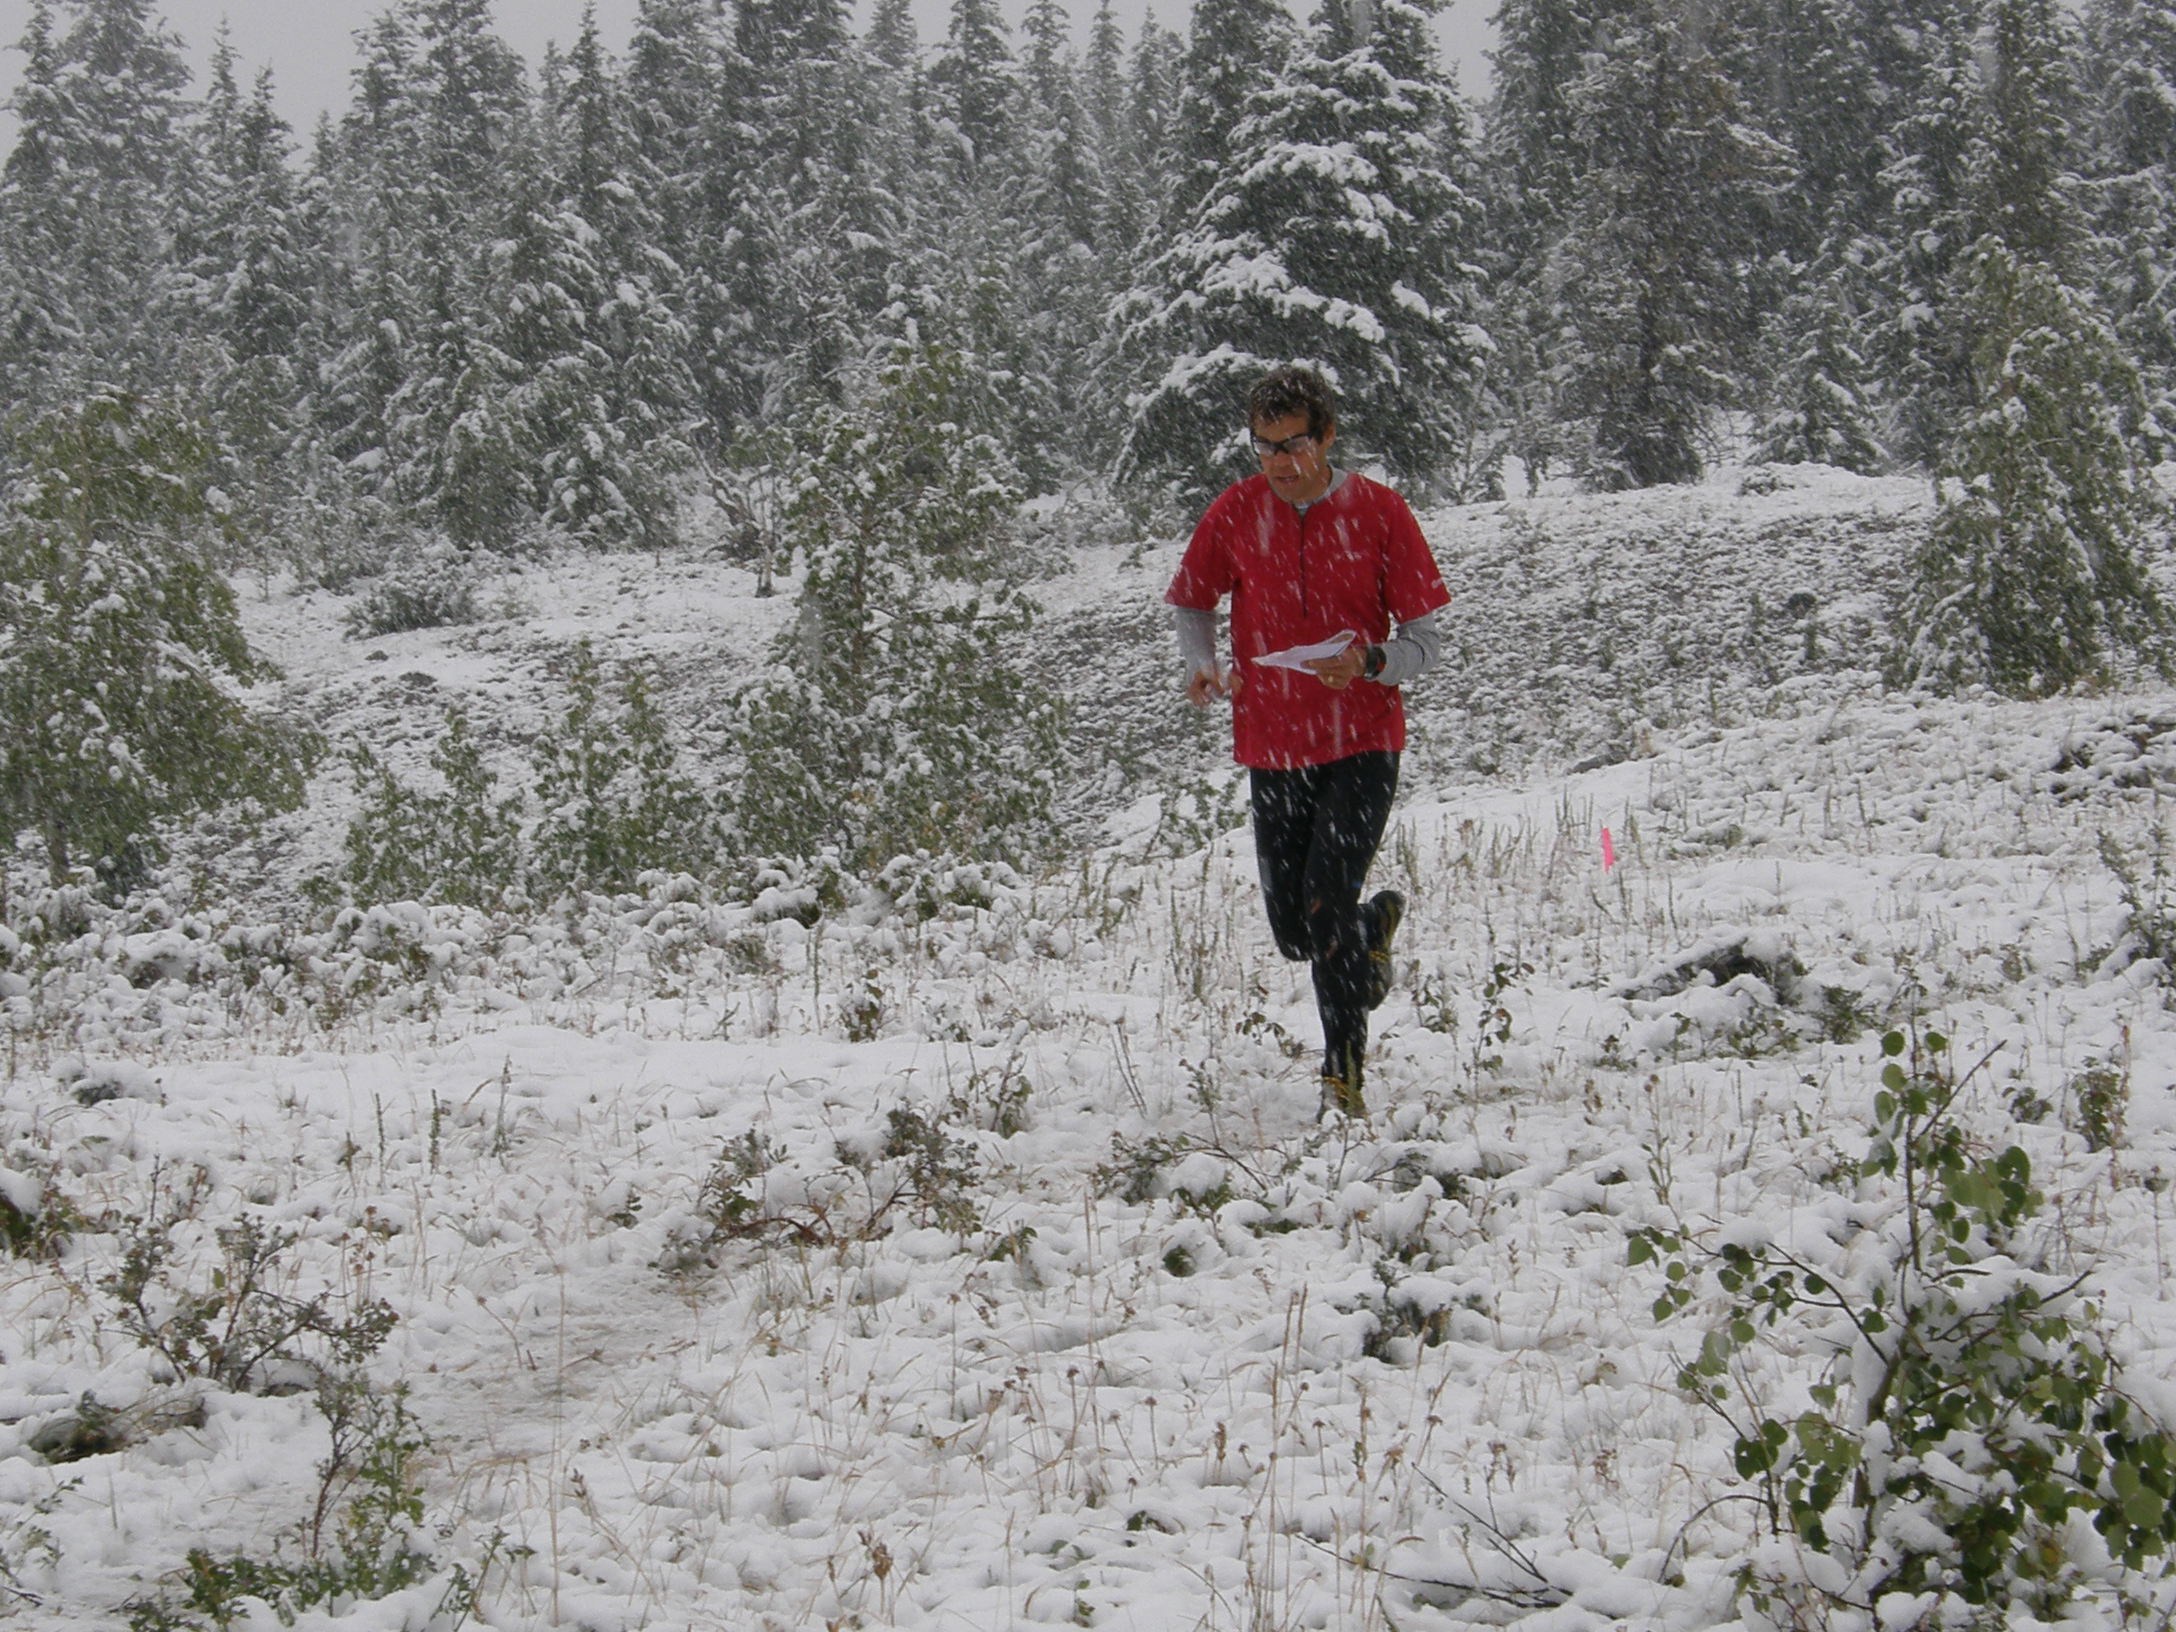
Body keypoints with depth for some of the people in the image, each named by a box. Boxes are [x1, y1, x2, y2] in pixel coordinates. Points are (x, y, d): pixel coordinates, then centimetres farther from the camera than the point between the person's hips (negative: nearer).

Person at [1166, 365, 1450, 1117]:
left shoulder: (1377, 511, -6)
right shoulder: (1235, 512, -1)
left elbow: (1426, 637, -3)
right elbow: (1192, 601, 15)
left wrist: (1370, 664, -23)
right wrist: (1201, 667, -5)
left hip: (1363, 743, -3)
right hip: (1273, 745, 3)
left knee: (1326, 900, -18)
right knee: (1296, 935, 8)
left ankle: (1345, 1072, -2)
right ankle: (1375, 922, 43)